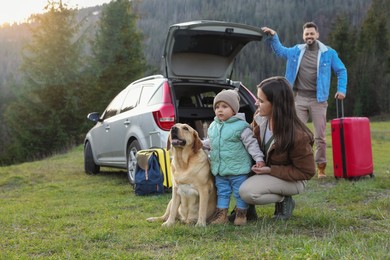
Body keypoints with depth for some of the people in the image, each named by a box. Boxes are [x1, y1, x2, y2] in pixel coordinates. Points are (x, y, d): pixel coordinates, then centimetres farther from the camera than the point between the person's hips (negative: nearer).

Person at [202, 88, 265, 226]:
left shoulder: (241, 126, -13)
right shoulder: (213, 126, 7)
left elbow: (251, 143, -11)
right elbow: (210, 142, 23)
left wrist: (259, 158, -16)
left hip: (238, 169, -6)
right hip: (219, 169, 6)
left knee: (240, 192, 6)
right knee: (222, 191, 14)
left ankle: (242, 213, 20)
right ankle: (221, 213, 23)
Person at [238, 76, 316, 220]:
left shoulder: (297, 136, -33)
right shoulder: (260, 116, -16)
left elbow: (307, 172, -22)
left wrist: (270, 170, -25)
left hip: (291, 179, -6)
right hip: (264, 167, 6)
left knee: (246, 192, -28)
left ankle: (283, 200, -3)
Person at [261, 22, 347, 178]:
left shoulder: (328, 53, 3)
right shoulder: (296, 51, 10)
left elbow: (341, 71, 8)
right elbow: (280, 50, 25)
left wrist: (341, 89, -4)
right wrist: (273, 37, 11)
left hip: (318, 100, -2)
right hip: (299, 99, 2)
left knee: (320, 136, -1)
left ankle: (321, 167, 8)